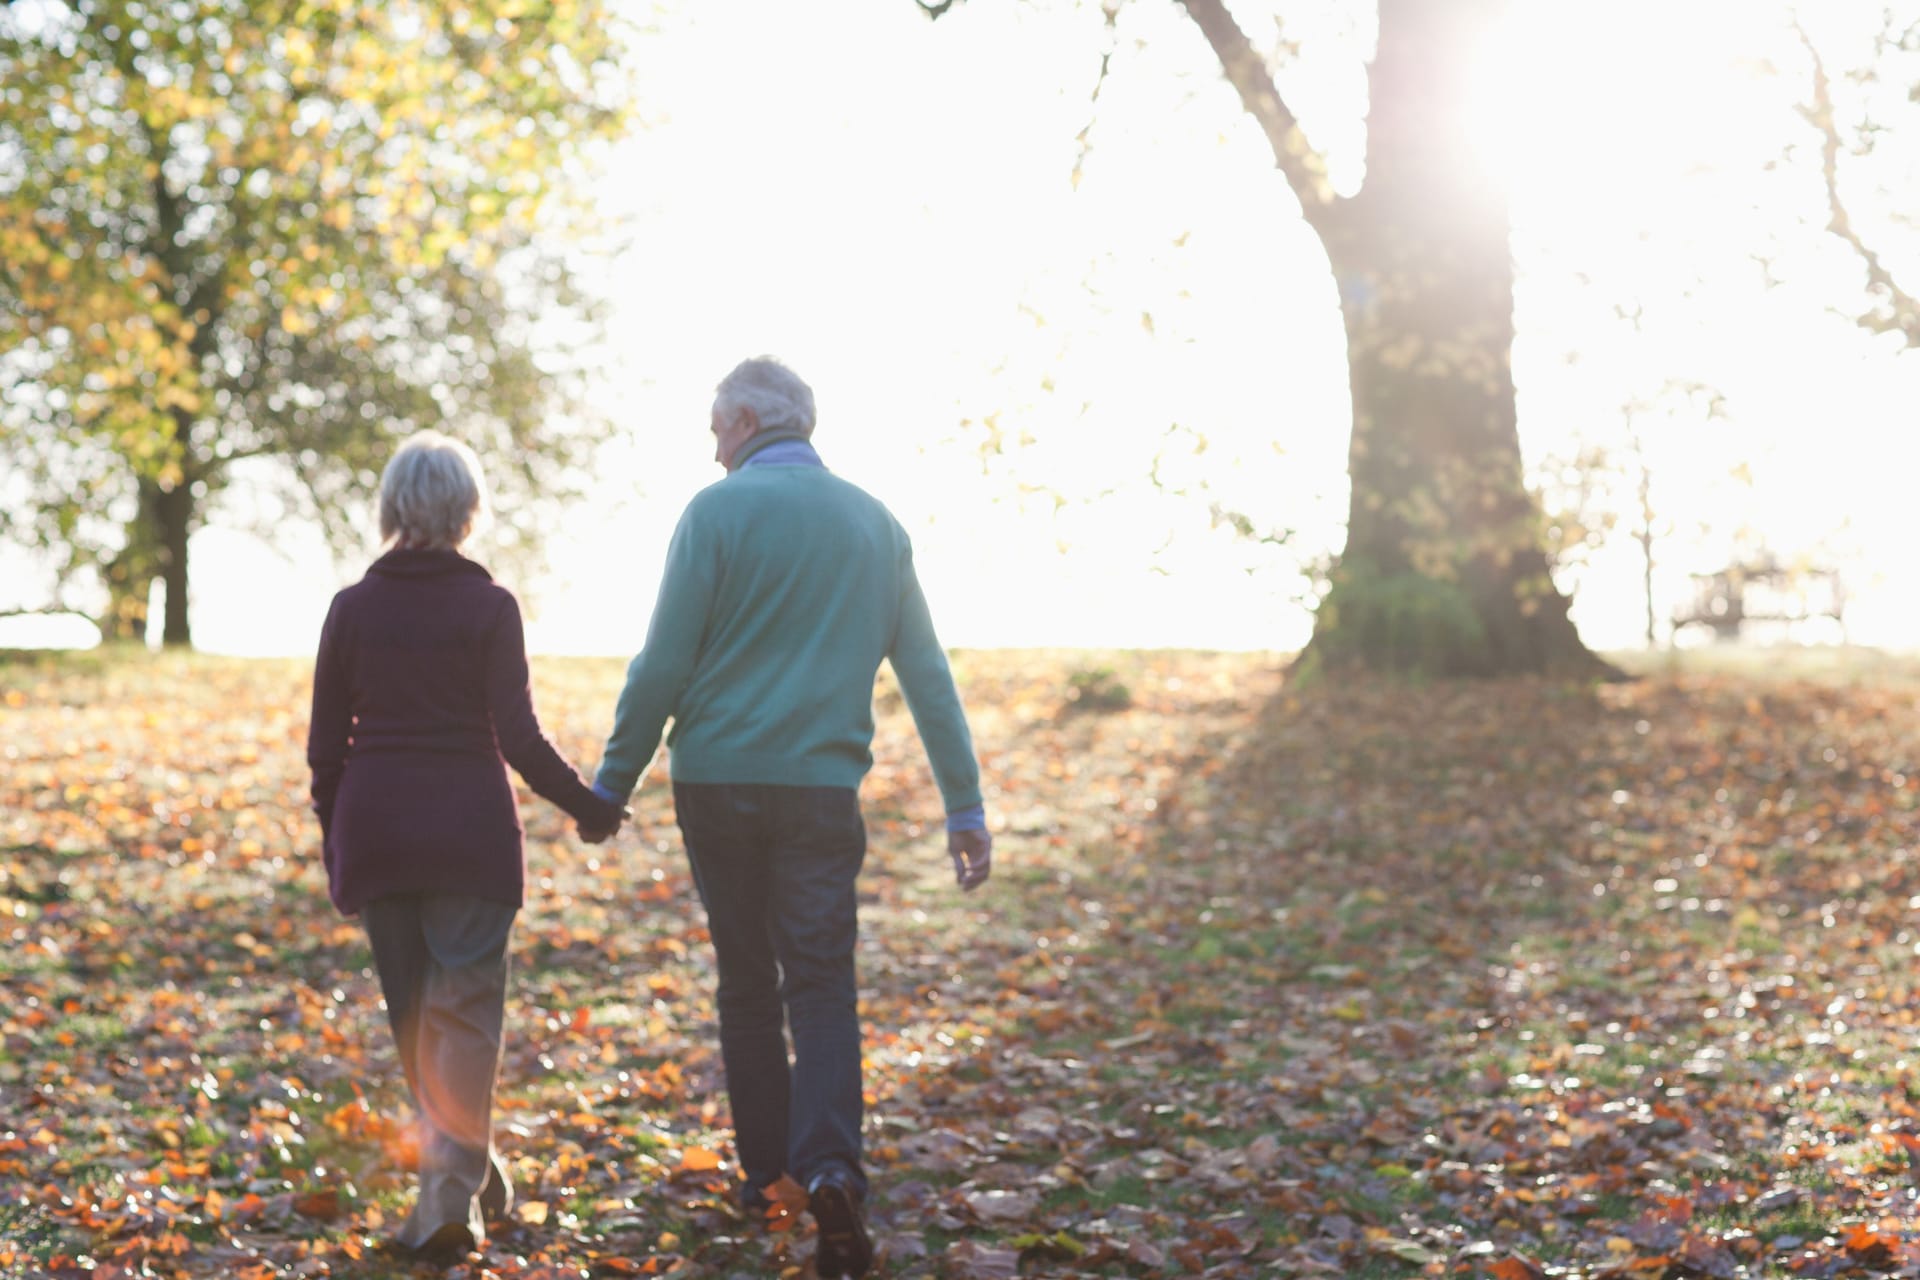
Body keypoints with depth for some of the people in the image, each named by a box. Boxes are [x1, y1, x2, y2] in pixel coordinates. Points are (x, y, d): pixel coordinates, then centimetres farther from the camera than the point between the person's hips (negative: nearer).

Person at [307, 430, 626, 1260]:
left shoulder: (352, 607, 2)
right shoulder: (488, 606, -5)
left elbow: (325, 746, 4)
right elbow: (517, 737, -10)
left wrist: (336, 848, 14)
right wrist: (587, 806, 2)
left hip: (375, 834, 3)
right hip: (469, 836, -3)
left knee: (413, 1016, 15)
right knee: (462, 1013, 1)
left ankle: (468, 1173, 27)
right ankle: (450, 1195, -9)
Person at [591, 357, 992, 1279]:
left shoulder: (718, 511, -4)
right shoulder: (875, 523, 9)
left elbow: (663, 666, -8)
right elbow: (927, 675, 9)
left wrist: (610, 787, 1)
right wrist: (964, 806, 11)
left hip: (717, 782, -1)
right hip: (821, 788, 2)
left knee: (745, 980, 12)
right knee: (822, 983, 1)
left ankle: (765, 1168, 20)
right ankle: (830, 1163, -20)